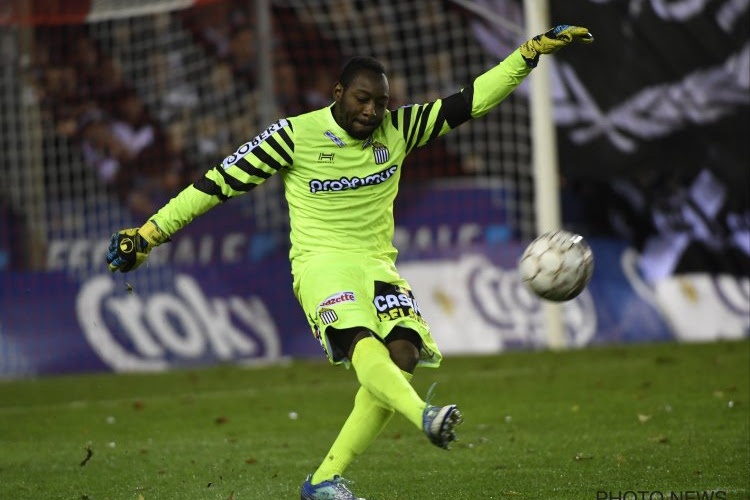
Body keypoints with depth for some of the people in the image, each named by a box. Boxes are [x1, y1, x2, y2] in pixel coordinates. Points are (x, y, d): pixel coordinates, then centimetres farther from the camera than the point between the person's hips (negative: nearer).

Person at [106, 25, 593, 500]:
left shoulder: (398, 129, 7)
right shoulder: (294, 136, -4)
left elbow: (473, 100, 9)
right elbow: (219, 182, -1)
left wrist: (532, 51, 2)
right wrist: (148, 234, -3)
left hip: (378, 265, 5)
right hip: (320, 262, -5)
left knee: (403, 352, -21)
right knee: (362, 343, -32)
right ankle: (426, 417, -63)